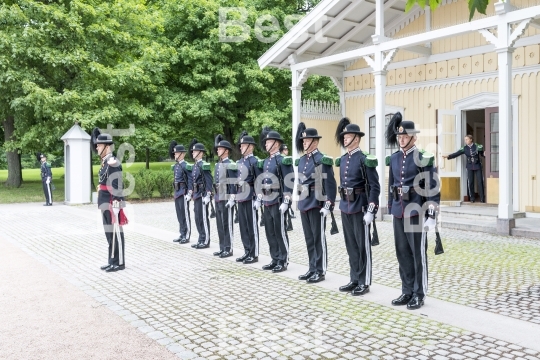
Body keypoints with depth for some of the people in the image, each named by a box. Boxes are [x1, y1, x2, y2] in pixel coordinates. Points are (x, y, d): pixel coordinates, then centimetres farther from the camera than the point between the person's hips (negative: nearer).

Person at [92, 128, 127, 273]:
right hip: (106, 205, 10)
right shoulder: (105, 162, 13)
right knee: (109, 233, 14)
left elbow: (117, 185, -19)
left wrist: (116, 204, -20)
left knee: (116, 233, -1)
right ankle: (113, 261, 23)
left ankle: (119, 263, 8)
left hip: (112, 205, -10)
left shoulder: (113, 162, -15)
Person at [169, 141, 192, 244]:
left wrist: (189, 192, -17)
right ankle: (182, 235, 21)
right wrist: (175, 192, 19)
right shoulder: (175, 166, 13)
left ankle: (186, 236, 4)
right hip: (177, 193, 8)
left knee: (185, 215, -3)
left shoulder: (186, 166, -11)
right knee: (179, 215, 13)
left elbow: (191, 179, -13)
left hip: (183, 193, -8)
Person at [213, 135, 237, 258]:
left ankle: (229, 249, 6)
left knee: (227, 224, -2)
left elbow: (234, 183, -15)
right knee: (220, 224, 12)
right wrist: (215, 196, 19)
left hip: (226, 198, -8)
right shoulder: (218, 165, 15)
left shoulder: (230, 164, -10)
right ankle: (222, 248, 20)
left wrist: (232, 198, -19)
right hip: (218, 198, 8)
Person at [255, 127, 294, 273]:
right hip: (267, 202, 8)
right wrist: (259, 199, 15)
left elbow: (288, 183, -15)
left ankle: (283, 261, 9)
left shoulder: (283, 161, -10)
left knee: (280, 232, -1)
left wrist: (286, 201, -19)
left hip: (277, 202, -8)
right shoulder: (265, 162, 14)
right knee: (270, 232, 11)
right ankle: (275, 260, 21)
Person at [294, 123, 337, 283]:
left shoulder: (322, 160, -10)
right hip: (304, 204, 7)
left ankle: (320, 271, 9)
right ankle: (312, 269, 22)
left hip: (317, 204, -7)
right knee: (309, 238, 13)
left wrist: (329, 205, -18)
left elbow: (330, 184, -14)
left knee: (319, 238, 1)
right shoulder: (301, 160, 12)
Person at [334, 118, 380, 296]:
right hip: (345, 207, 7)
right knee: (351, 245, 13)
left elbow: (375, 187, -13)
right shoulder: (342, 160, 10)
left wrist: (371, 210, -18)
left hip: (359, 208, -7)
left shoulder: (365, 159, -12)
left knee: (363, 245, 3)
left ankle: (364, 283, 13)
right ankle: (355, 279, 24)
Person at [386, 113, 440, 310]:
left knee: (418, 253, 3)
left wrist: (431, 215, -13)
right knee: (402, 253, 11)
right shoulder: (393, 158, 10)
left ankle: (419, 294, 15)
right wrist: (390, 209, 16)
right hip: (398, 212, 6)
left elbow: (433, 188, -8)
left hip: (416, 211, -6)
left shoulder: (423, 158, -7)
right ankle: (407, 292, 23)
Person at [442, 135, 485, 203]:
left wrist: (484, 154, -21)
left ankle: (482, 198, 8)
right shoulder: (464, 148, 1)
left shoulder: (477, 146, -4)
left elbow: (482, 154, 2)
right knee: (470, 182, 0)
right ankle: (472, 198, 10)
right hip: (470, 167, 2)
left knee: (480, 182, 0)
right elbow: (457, 153, -4)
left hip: (477, 166, -2)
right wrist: (448, 156, -15)